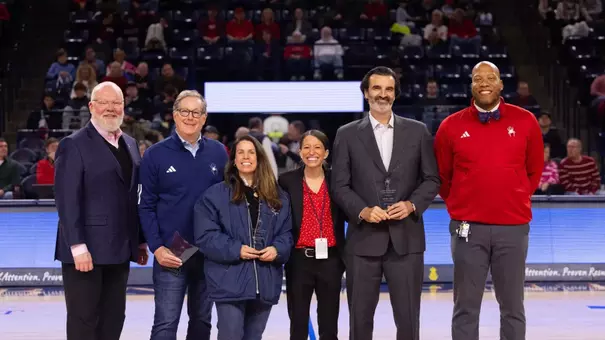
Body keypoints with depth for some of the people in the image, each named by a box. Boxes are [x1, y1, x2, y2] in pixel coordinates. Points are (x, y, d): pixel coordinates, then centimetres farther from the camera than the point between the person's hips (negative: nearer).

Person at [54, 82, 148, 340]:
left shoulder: (130, 144, 15)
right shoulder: (74, 145, -7)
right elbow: (67, 200, -14)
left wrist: (140, 240, 14)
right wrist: (77, 246, -21)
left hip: (119, 250, 7)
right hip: (87, 250, -7)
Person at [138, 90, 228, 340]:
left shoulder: (218, 153, 5)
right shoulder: (156, 154, -2)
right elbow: (146, 206, -3)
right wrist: (157, 248, -13)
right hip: (171, 254, -3)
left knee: (202, 320, 13)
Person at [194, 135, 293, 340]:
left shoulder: (277, 197, 12)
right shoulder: (215, 194, -1)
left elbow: (286, 232, 12)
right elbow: (205, 235, -7)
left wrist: (277, 249, -9)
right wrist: (235, 250, -18)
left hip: (265, 283, 4)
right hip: (229, 282, -4)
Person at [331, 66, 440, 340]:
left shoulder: (417, 131, 9)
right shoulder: (347, 134, 6)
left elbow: (432, 179, 8)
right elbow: (340, 185, 3)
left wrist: (412, 205, -9)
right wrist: (362, 211, -13)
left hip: (406, 238, 0)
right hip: (364, 239, 0)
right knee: (360, 317, 7)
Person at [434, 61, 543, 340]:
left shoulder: (525, 121, 1)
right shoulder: (452, 126, 0)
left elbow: (534, 170, 14)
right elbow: (441, 176, 13)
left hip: (513, 227, 1)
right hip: (468, 228, 0)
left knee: (512, 307, 9)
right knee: (466, 308, 4)